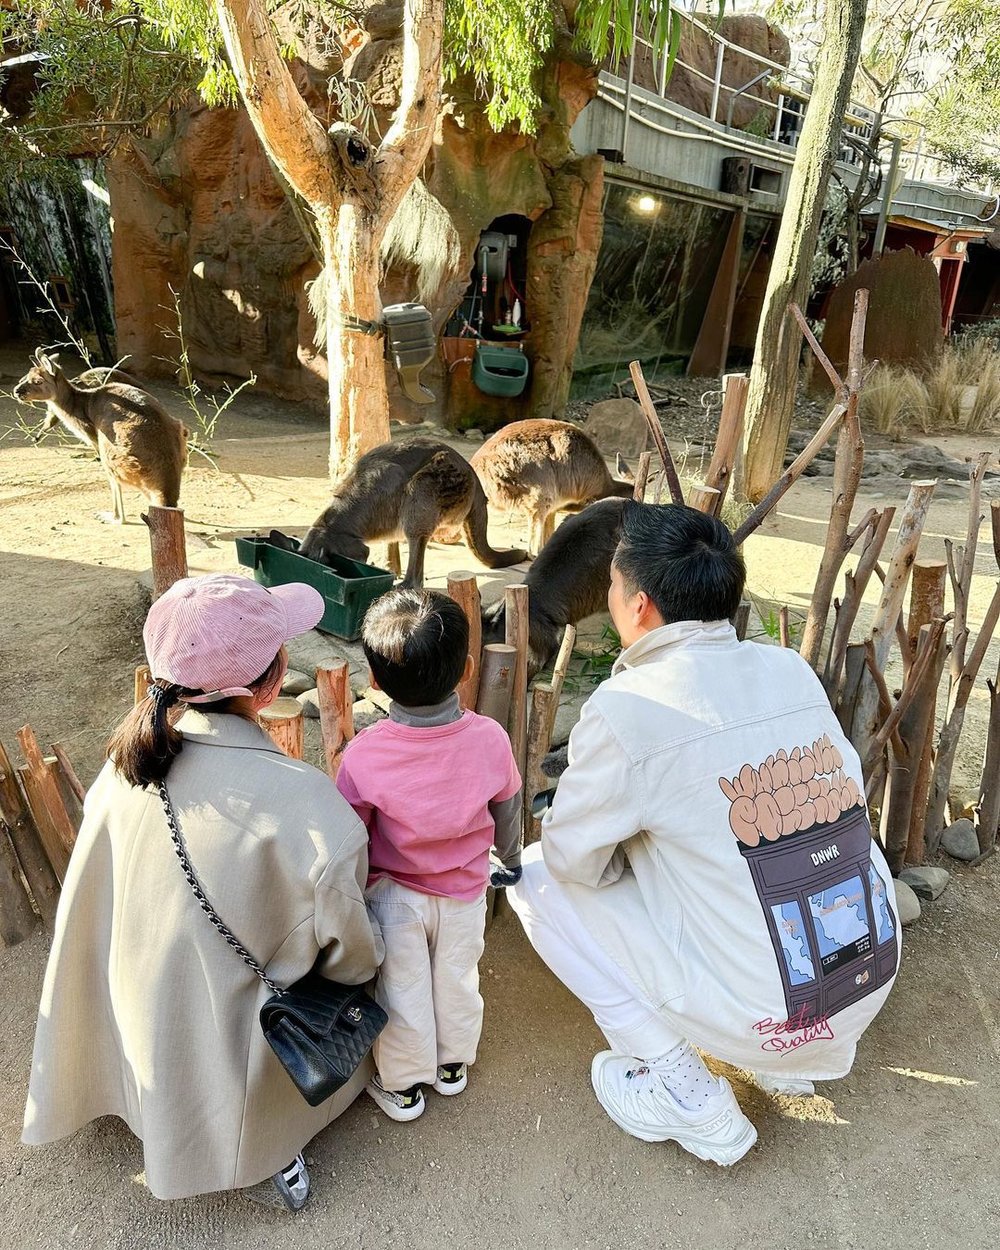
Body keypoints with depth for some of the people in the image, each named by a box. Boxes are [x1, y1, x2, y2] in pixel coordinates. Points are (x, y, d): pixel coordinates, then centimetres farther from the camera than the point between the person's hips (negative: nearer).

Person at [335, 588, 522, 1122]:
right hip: (466, 891, 2)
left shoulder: (363, 755, -29)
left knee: (403, 991, 18)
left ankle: (403, 1087, 38)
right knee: (457, 979, 24)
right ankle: (453, 1065, 46)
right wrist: (510, 862, 16)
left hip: (395, 897, -2)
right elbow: (507, 811, -5)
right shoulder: (490, 738, -23)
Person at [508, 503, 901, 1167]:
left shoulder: (628, 708, -20)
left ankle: (686, 1098, 8)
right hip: (875, 985, 6)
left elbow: (573, 857, -9)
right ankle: (802, 1061, 26)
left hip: (754, 1018, -6)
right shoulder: (794, 670, -3)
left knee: (540, 876, 5)